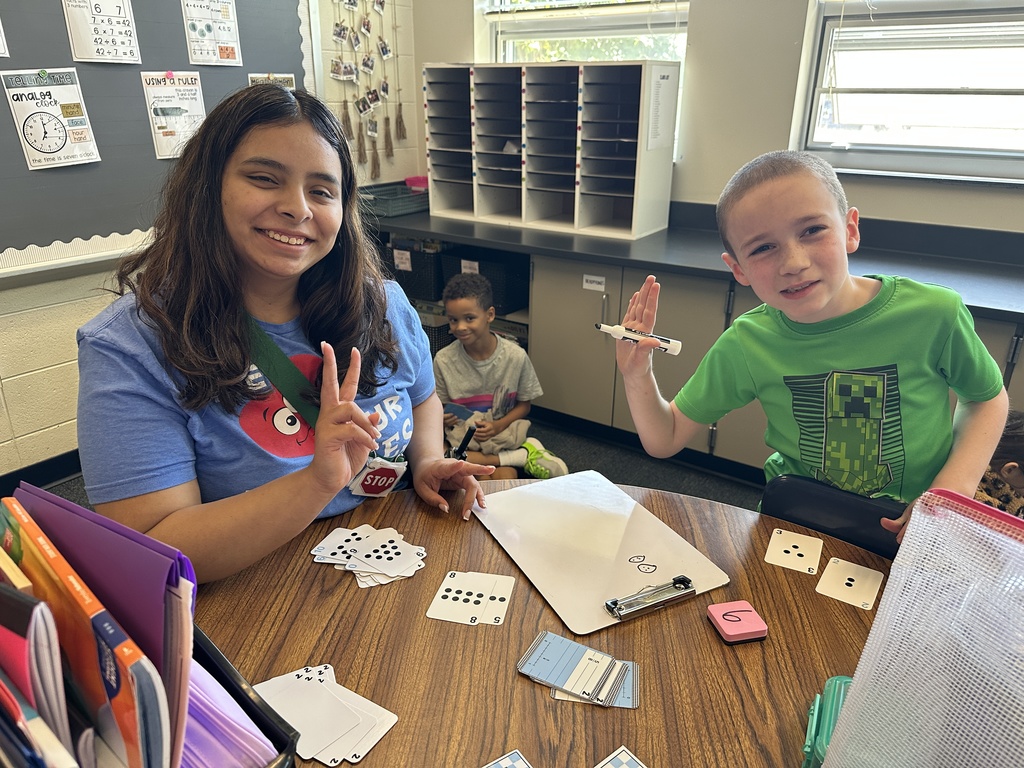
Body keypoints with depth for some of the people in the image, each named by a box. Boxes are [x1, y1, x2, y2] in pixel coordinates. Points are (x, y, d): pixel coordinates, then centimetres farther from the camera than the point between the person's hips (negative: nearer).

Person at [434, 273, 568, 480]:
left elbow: (524, 404, 2)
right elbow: (440, 406, 4)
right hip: (462, 439, 4)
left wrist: (499, 425, -16)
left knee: (506, 478, -36)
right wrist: (442, 418, -19)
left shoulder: (515, 356, -9)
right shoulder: (443, 360, -8)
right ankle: (522, 455, -18)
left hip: (503, 435, -4)